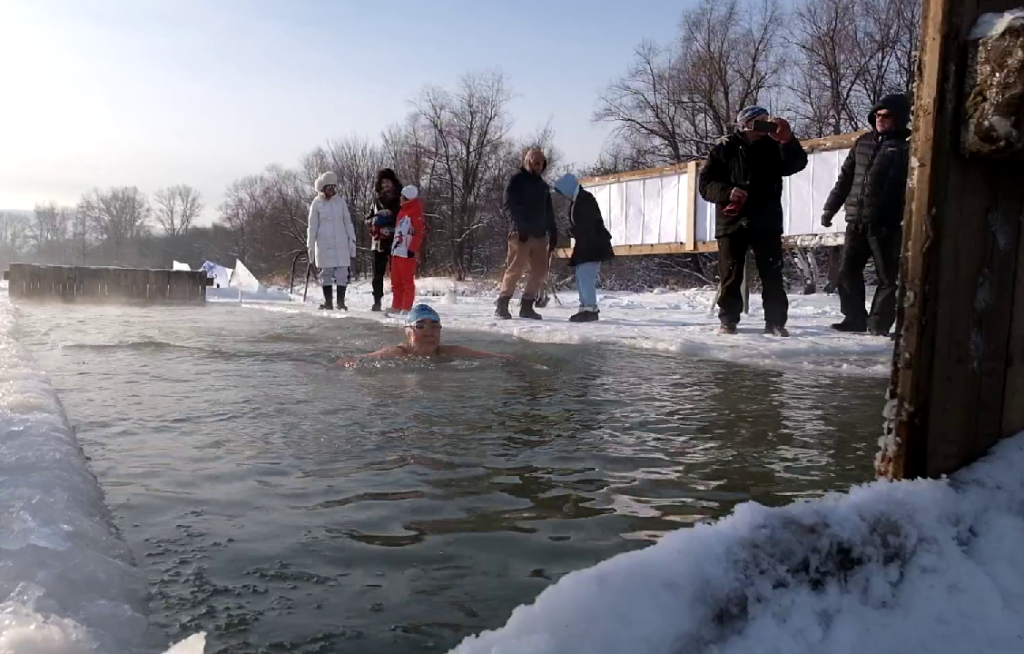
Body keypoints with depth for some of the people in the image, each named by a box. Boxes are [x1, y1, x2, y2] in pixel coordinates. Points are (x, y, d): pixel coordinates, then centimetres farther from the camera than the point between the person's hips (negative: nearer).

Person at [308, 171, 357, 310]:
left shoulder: (341, 201, 5)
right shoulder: (316, 203, 2)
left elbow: (348, 222, 9)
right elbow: (312, 226, 5)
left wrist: (352, 241, 5)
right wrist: (310, 245, 3)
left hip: (341, 244, 1)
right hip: (324, 244, -1)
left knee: (342, 273, -2)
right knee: (326, 273, 3)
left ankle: (341, 302, 4)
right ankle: (328, 302, 11)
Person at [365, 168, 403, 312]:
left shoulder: (400, 199, 2)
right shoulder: (377, 200, 15)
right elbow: (368, 220, 18)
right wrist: (375, 220, -5)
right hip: (379, 242, 4)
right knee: (378, 273, 4)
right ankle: (377, 302, 9)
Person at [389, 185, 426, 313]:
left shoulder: (415, 212, -10)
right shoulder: (402, 211, 18)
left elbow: (420, 232, -16)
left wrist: (412, 249, -19)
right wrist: (394, 245, 24)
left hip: (407, 253, -9)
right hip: (396, 251, 9)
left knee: (407, 281, -4)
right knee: (396, 281, 12)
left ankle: (406, 308, -1)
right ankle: (396, 306, 19)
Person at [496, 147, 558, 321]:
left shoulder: (543, 185, 20)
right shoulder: (516, 181, 1)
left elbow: (549, 213, 22)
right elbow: (509, 206, -9)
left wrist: (553, 233, 12)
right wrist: (520, 226, -20)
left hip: (540, 235, 6)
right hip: (521, 234, -6)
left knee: (540, 271, 2)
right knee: (515, 269, -10)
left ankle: (527, 306, 9)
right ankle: (502, 305, -2)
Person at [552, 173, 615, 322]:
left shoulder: (586, 199, -14)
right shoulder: (576, 201, 17)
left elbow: (589, 223, -22)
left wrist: (573, 231, -11)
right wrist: (573, 231, 0)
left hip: (593, 244, -11)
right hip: (585, 243, 11)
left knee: (585, 275, -17)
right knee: (581, 276, 12)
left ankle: (591, 309, -19)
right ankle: (586, 308, 16)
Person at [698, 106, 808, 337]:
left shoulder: (773, 147, 10)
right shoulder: (725, 149, 3)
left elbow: (798, 163, -5)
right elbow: (705, 182, 0)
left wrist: (787, 139, -20)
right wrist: (727, 192, -18)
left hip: (767, 223, 2)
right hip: (732, 222, -2)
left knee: (772, 274, 2)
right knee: (731, 275, 2)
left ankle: (775, 321, 8)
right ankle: (728, 320, 12)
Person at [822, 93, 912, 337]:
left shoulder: (905, 147, 0)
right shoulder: (863, 142, 15)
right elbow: (845, 178, 18)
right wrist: (830, 208, 14)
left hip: (886, 225, -5)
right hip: (856, 222, 5)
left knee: (887, 277, 1)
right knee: (848, 272, 7)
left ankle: (879, 324, 8)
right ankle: (854, 318, 18)